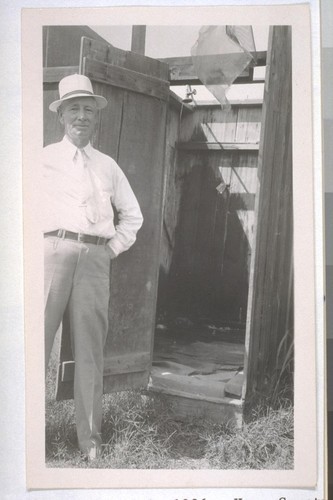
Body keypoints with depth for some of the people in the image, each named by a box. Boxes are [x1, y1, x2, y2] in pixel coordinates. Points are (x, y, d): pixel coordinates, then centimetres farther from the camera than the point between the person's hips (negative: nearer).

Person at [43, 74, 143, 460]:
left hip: (96, 259, 3)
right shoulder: (44, 159, 9)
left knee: (89, 349, 5)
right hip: (53, 251, -3)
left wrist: (113, 248, 13)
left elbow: (132, 215, 26)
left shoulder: (108, 165, 19)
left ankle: (90, 438, 13)